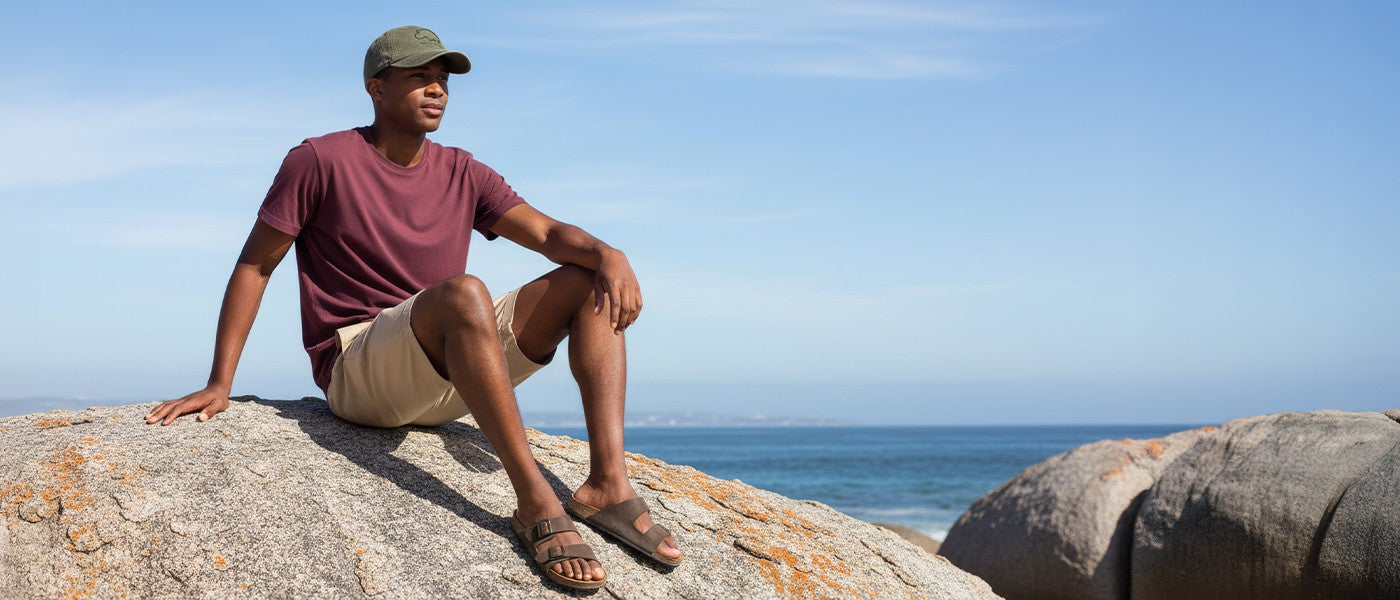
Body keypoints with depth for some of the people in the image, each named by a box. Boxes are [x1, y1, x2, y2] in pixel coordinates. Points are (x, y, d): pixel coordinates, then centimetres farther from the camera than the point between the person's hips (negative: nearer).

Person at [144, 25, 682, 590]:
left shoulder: (461, 173, 12)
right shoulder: (320, 161, -2)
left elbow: (549, 233, 2)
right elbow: (254, 266, 0)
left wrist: (608, 253, -21)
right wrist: (219, 384, -7)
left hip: (449, 383, 6)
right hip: (358, 376, -6)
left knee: (590, 283, -8)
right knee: (462, 292, -35)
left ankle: (607, 483, -23)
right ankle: (534, 501, -37)